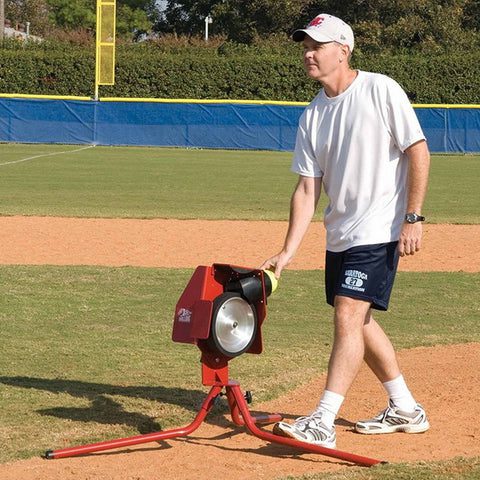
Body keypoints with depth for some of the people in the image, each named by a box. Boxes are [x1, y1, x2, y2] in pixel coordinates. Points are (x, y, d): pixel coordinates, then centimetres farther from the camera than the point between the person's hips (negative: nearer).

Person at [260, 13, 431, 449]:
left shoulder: (380, 91, -11)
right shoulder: (313, 116, 7)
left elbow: (419, 151, -11)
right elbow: (308, 188, 5)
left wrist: (413, 218, -17)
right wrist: (288, 251, -2)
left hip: (379, 231, -8)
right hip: (340, 233, 8)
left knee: (348, 317, -15)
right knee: (357, 320, 14)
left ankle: (323, 423, -17)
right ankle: (405, 410, 29)